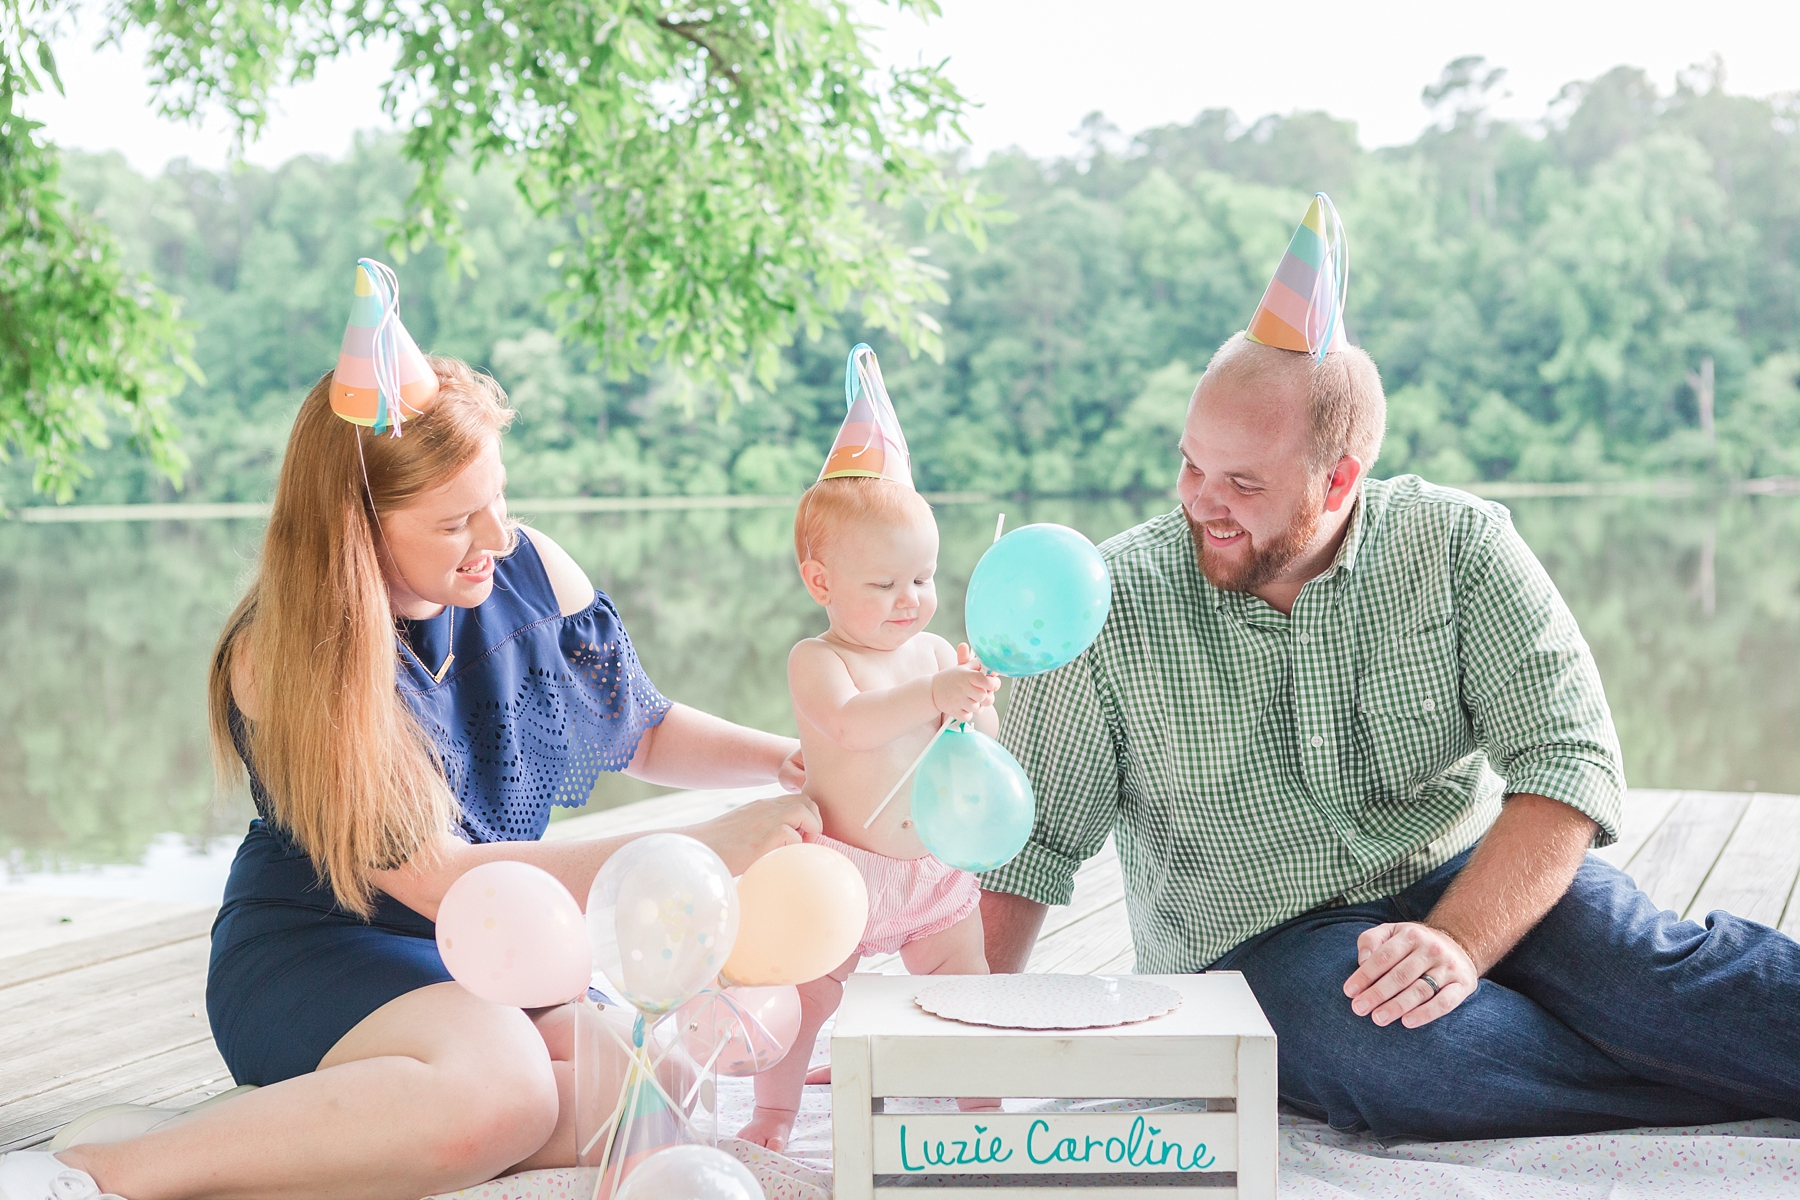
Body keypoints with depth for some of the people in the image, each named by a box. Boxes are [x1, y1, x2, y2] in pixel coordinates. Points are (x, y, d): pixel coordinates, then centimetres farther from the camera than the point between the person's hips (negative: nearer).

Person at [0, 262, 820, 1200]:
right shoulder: (282, 659, -18)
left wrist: (789, 759, -3)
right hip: (309, 955, -6)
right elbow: (438, 879, -23)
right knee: (499, 1091, -37)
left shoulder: (530, 571, -2)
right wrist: (706, 848, -26)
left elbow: (641, 730, 16)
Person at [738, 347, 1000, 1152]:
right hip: (841, 868, -4)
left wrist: (976, 706, -18)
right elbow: (847, 723, -33)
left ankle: (983, 1103, 27)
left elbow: (985, 744, 4)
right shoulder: (815, 660, -13)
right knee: (802, 995, 2)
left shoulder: (938, 653, 4)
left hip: (936, 865, 4)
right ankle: (773, 1116, 17)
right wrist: (932, 697, -42)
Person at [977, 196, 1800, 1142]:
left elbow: (1568, 759, -11)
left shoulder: (1457, 545, -5)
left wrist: (1457, 941, -26)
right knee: (1396, 1054, -34)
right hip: (1260, 945, -1)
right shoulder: (1108, 607, -5)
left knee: (1642, 971, -31)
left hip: (1466, 884, 1)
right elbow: (1030, 842, 1)